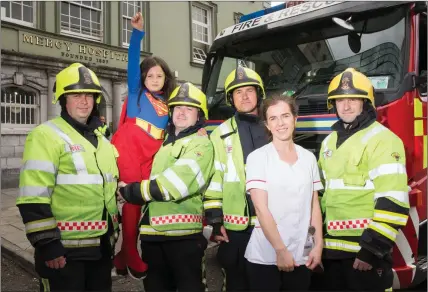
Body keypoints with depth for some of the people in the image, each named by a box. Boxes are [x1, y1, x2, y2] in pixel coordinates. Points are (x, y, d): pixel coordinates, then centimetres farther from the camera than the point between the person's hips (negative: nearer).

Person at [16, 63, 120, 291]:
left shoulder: (101, 139, 14)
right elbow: (34, 198, -17)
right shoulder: (46, 136, -11)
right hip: (65, 249, -7)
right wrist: (47, 245, -18)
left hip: (102, 246, 7)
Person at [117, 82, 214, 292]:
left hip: (184, 231, -7)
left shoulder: (201, 144, -6)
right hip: (152, 230, 7)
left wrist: (130, 191, -8)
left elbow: (174, 183, -17)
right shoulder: (162, 141, 17)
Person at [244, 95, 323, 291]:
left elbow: (314, 205, 9)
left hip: (301, 256, 4)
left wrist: (318, 245, 1)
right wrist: (280, 250, -16)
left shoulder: (308, 158, 6)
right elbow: (261, 208, -12)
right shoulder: (257, 157, -7)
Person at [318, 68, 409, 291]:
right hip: (333, 248, 7)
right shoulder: (329, 142, 12)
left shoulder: (382, 140, -11)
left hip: (365, 249, -7)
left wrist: (372, 248, -20)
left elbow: (392, 202, -18)